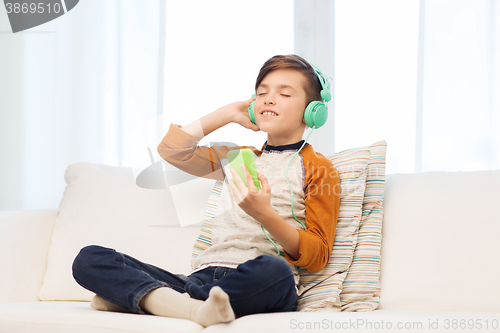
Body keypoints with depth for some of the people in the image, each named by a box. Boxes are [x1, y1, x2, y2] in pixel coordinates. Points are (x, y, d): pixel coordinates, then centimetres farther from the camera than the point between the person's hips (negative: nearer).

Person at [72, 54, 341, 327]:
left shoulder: (316, 168, 9)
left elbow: (317, 257, 0)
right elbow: (171, 149, 25)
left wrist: (265, 214, -16)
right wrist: (229, 113, 25)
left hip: (256, 285, -5)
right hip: (202, 278, 5)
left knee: (272, 270, -45)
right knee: (89, 259, -13)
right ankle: (195, 309, -35)